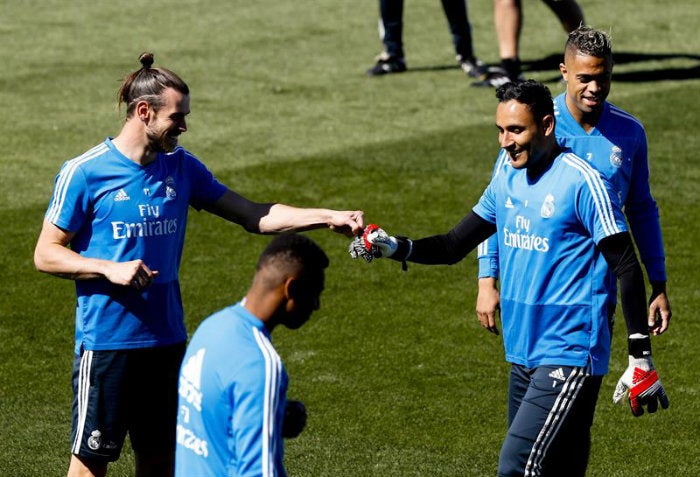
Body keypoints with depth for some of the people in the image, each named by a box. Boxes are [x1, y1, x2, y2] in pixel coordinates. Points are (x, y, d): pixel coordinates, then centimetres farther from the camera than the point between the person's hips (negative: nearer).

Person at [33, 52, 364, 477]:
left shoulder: (181, 168, 5)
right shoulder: (85, 173, -10)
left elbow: (254, 215, 6)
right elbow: (46, 254, -6)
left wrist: (329, 217, -5)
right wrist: (110, 270, -21)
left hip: (167, 340, 5)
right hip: (106, 341, -5)